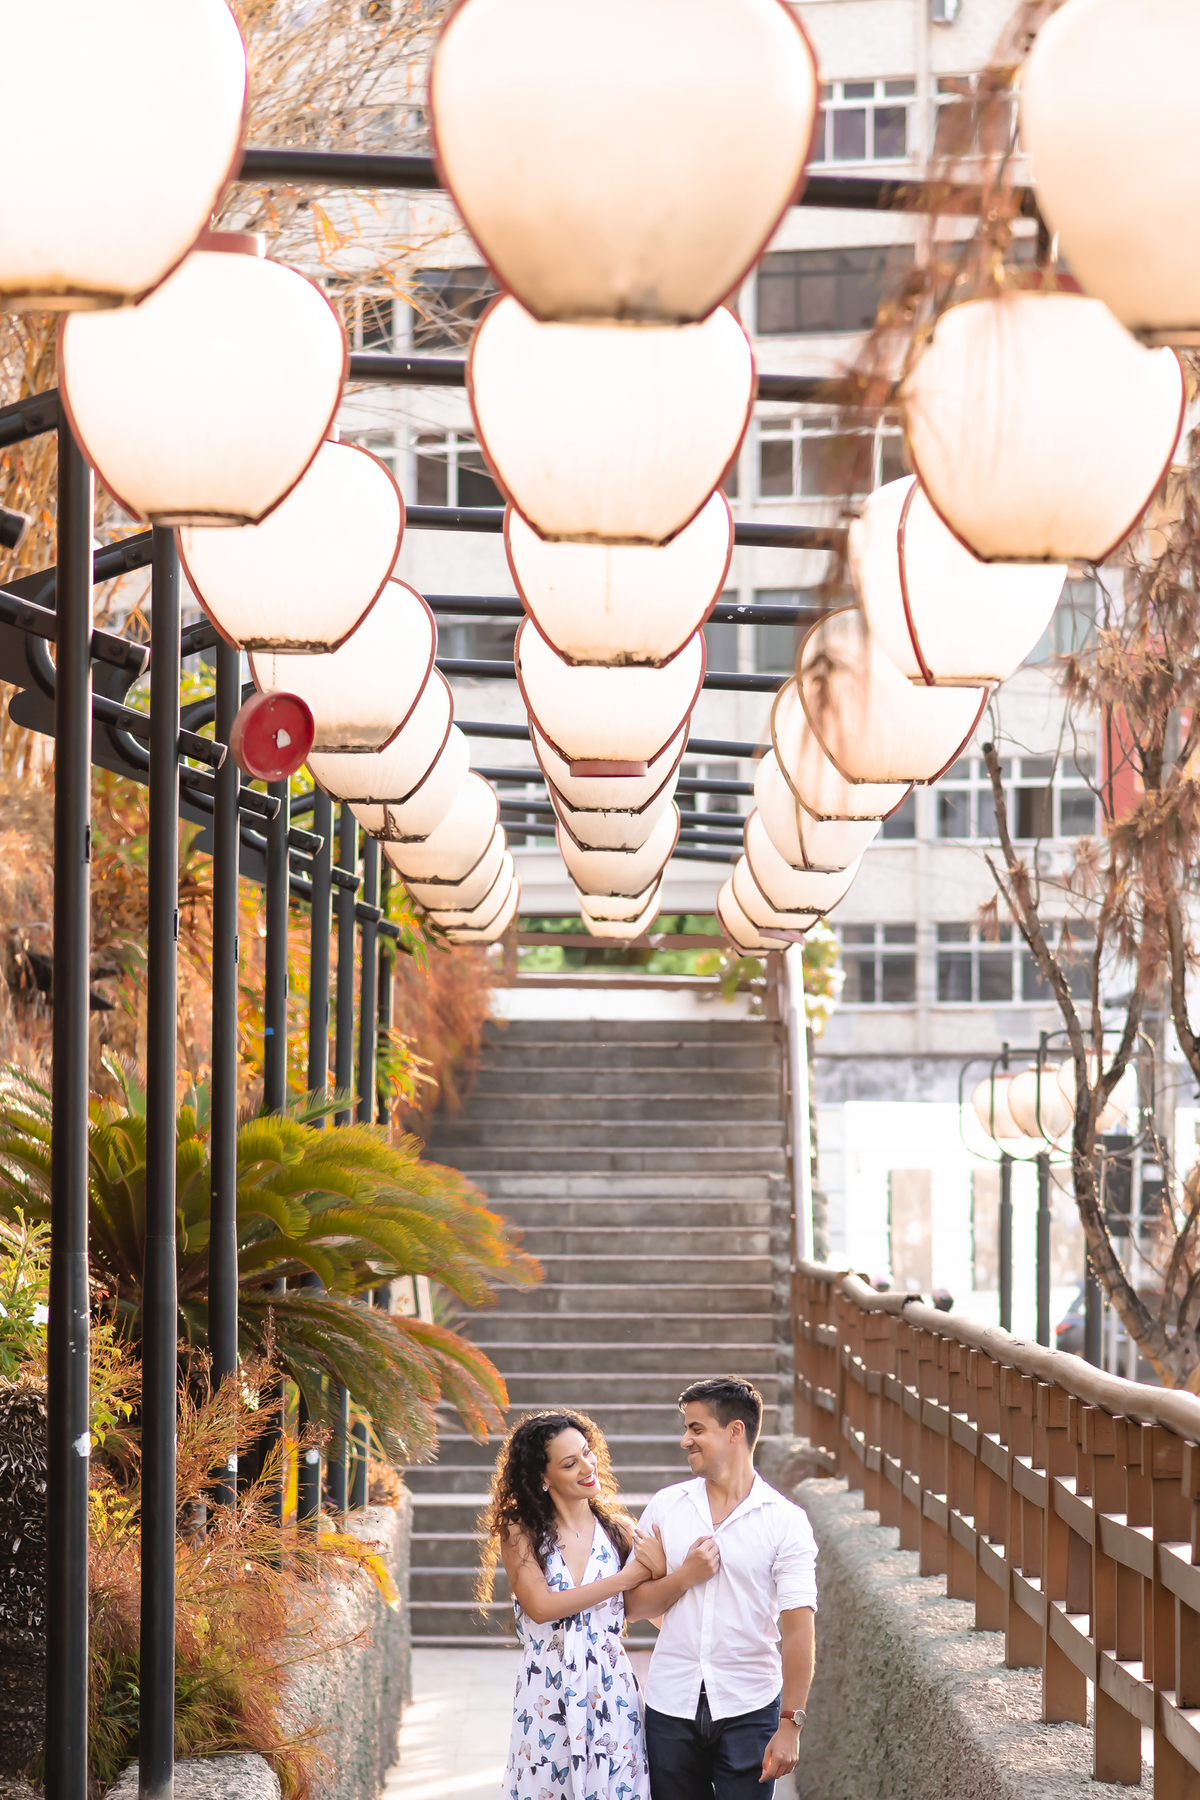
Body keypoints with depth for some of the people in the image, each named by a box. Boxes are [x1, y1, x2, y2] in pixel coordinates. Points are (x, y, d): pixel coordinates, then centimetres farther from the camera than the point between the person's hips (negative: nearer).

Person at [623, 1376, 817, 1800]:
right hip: (671, 1705, 3)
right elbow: (632, 1605, 8)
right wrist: (684, 1578, -11)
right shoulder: (666, 1507, 6)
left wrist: (790, 1725, -14)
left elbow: (798, 1627, -9)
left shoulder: (784, 1520, -4)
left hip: (748, 1708, -3)